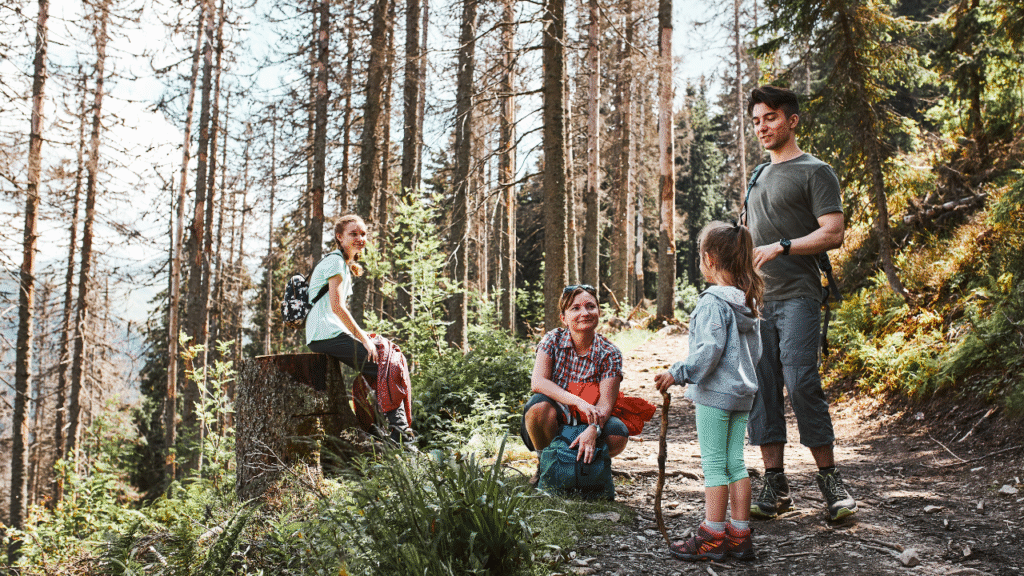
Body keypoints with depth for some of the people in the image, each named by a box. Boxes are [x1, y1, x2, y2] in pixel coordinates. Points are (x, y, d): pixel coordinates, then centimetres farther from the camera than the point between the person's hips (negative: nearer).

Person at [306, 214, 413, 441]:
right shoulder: (336, 261, -8)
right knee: (389, 364, -15)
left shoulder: (343, 264, 23)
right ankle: (398, 430, -12)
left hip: (325, 335, 10)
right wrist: (363, 337, -15)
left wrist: (362, 336, 13)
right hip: (327, 335, -10)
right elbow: (337, 306, -18)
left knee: (390, 353, 3)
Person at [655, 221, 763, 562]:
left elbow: (710, 349, -23)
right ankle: (740, 536, 15)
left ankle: (712, 538, 3)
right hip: (742, 393, 8)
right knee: (735, 463, 11)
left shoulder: (713, 302, -15)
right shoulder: (747, 303, 11)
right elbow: (755, 350, 17)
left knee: (714, 464, -2)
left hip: (714, 393, -8)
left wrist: (678, 373, -18)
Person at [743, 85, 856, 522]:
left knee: (801, 383, -15)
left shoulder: (815, 172, 2)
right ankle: (775, 484, 7)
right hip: (756, 299, 7)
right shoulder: (759, 177, 23)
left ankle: (829, 478, -2)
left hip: (797, 297, -7)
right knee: (761, 389, 2)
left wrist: (781, 247, -17)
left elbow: (833, 234, -8)